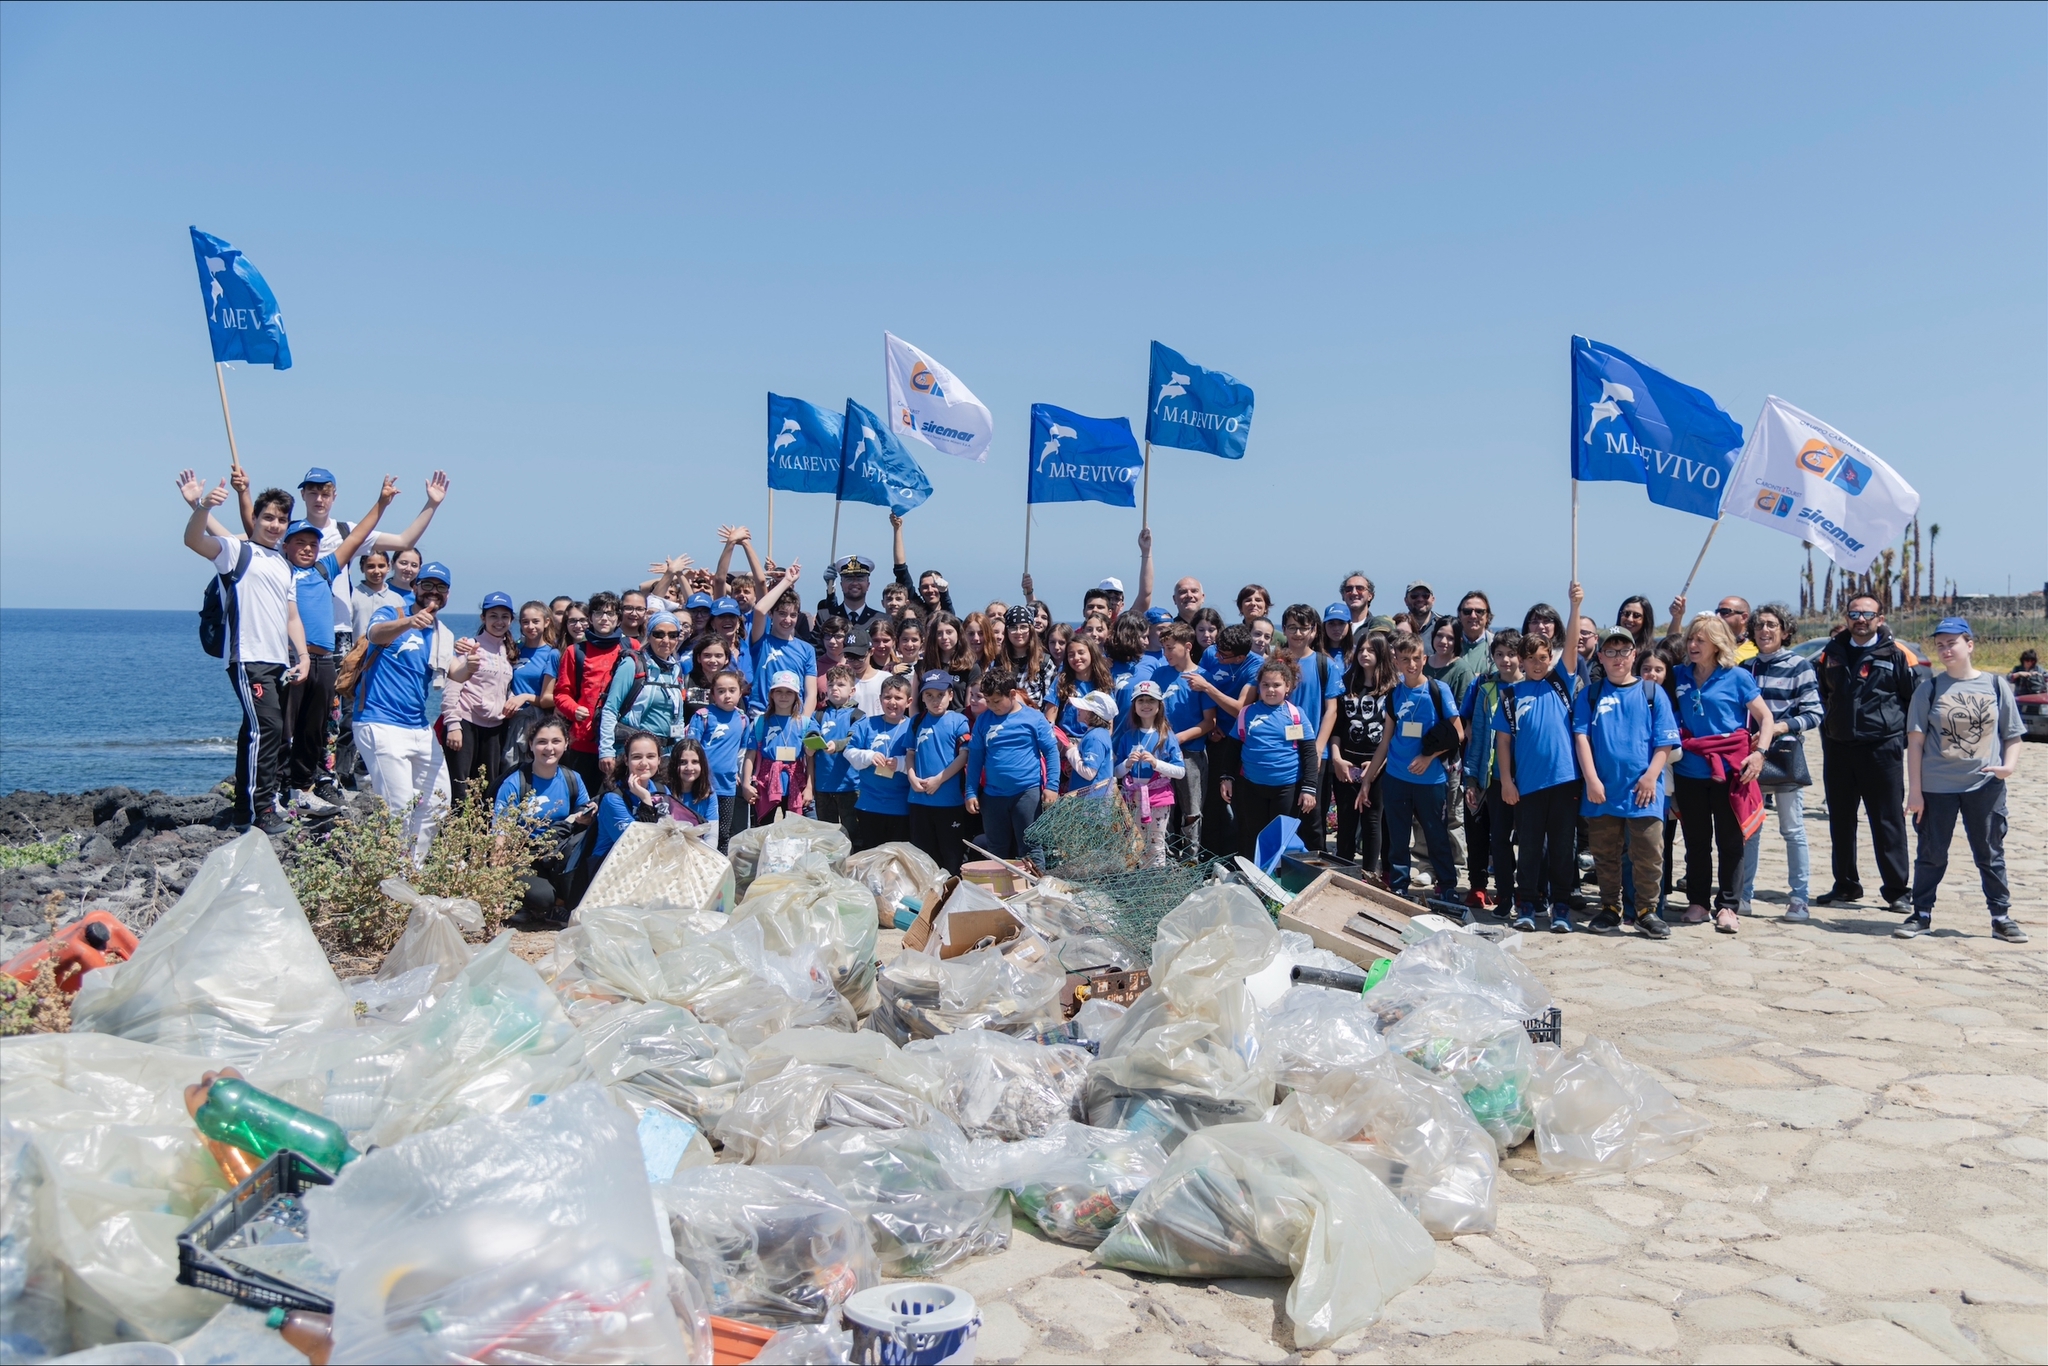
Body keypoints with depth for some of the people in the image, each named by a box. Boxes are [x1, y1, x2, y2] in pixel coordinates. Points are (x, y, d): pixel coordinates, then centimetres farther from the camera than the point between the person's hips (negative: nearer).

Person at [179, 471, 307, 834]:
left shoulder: (284, 566, 22)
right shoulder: (238, 551, 1)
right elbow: (194, 540, -17)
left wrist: (302, 657, 7)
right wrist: (201, 507, -36)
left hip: (279, 663, 8)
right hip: (249, 659, -8)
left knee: (258, 733, 11)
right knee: (267, 728, -17)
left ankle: (245, 810, 18)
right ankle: (260, 809, -12)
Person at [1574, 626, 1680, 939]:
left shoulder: (1652, 693, 6)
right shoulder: (1590, 694, 8)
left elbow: (1665, 742, 2)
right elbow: (1581, 737, 0)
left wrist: (1650, 776, -10)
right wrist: (1592, 780, -9)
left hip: (1643, 790, -1)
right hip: (1602, 791, 1)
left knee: (1648, 854, -2)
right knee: (1605, 854, 9)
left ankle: (1647, 912, 10)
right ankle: (1610, 910, 20)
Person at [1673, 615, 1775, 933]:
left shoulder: (1737, 677, -2)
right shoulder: (1681, 677, 7)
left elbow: (1766, 718, -1)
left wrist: (1759, 753, -11)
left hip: (1729, 770, -3)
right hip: (1690, 772, 3)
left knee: (1730, 842, 3)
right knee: (1696, 842, 10)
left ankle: (1727, 906, 10)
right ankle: (1697, 902, 20)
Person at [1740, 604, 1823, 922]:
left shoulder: (1799, 667, -1)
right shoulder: (1745, 668, 11)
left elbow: (1814, 714, -5)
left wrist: (1783, 726, -19)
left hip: (1786, 756, -4)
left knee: (1793, 829, 1)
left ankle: (1799, 899, 6)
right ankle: (1744, 895, 14)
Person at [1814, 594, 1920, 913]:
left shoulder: (1895, 654, -3)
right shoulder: (1832, 653, 10)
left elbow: (1916, 697, 2)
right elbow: (1819, 693, 23)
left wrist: (1902, 733, 0)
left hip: (1881, 749, -4)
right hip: (1838, 749, 5)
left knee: (1888, 822, -1)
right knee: (1840, 821, 10)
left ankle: (1897, 889, 7)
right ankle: (1845, 885, 22)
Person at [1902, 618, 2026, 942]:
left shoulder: (1996, 685, 2)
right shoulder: (1930, 688, 0)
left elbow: (2013, 735, 6)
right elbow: (1915, 740, -1)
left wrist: (2009, 765, -13)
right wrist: (1915, 790, -5)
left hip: (1986, 785, 0)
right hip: (1937, 786, 0)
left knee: (1990, 853, 9)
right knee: (1931, 854, 7)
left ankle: (2002, 916, 20)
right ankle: (1922, 914, 17)